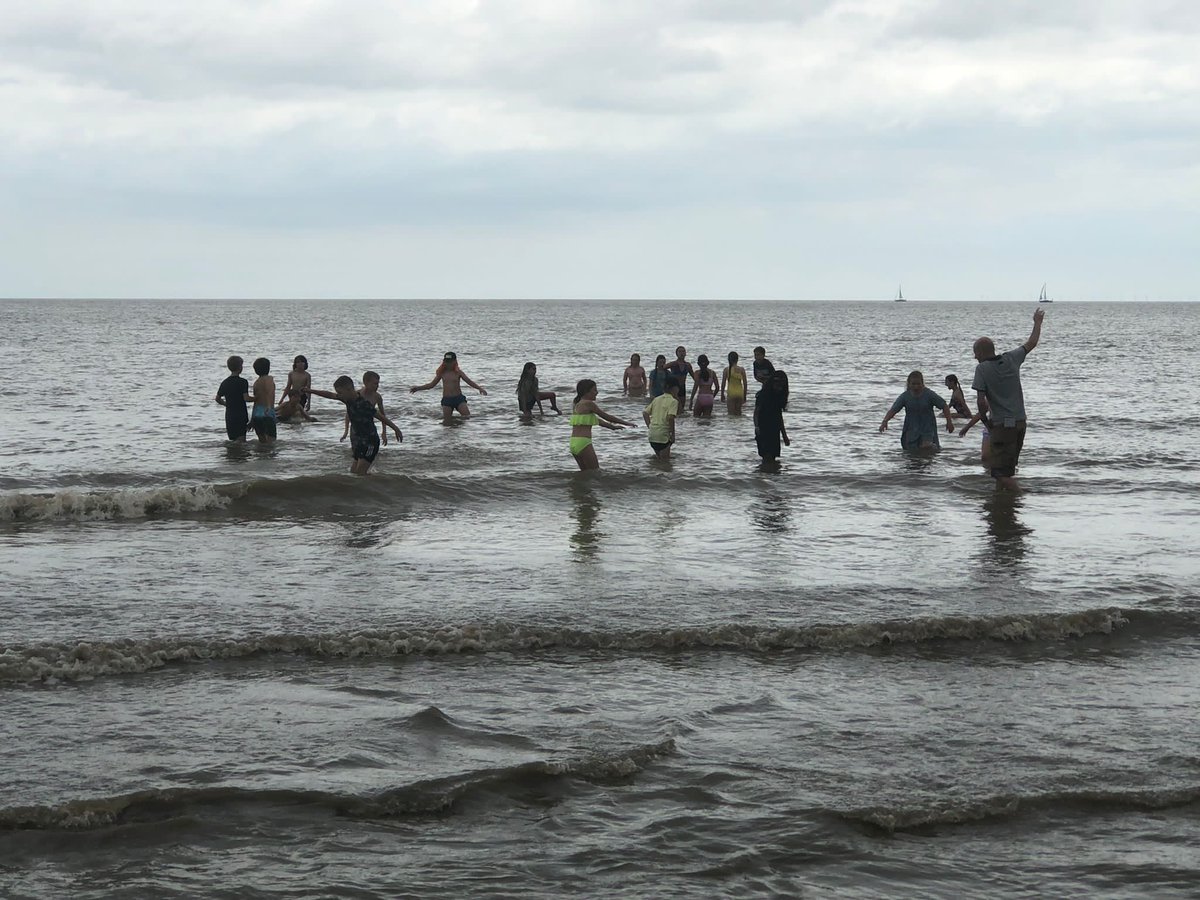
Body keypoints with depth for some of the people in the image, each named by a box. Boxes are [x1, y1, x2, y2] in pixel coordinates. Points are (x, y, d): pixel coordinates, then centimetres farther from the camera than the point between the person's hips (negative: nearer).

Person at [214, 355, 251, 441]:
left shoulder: (224, 383, 9)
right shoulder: (243, 382, -10)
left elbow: (218, 399, 17)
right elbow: (246, 398, -18)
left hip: (229, 416, 7)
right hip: (240, 416, -7)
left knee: (233, 441, 13)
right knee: (241, 440, -9)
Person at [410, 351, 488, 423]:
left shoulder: (458, 372, 1)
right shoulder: (442, 373, 6)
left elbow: (469, 381, -5)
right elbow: (431, 384, 14)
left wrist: (479, 388, -21)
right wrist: (418, 388, 8)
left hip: (459, 398, -1)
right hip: (446, 399, 1)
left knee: (467, 416, -19)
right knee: (446, 423, -8)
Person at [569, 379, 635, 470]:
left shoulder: (576, 405, 17)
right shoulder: (588, 403, -8)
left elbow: (596, 420, 28)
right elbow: (607, 417, -3)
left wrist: (612, 426, 34)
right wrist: (627, 423, 7)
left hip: (573, 442, 9)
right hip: (583, 442, -9)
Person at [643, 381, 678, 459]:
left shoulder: (656, 399, 15)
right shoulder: (673, 401, -6)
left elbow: (645, 413, 13)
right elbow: (670, 417, -19)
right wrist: (673, 434, -12)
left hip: (652, 434, 7)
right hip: (663, 434, -7)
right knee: (665, 459, 1)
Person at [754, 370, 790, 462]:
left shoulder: (779, 396, 12)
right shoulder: (763, 395, -8)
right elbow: (756, 412, -14)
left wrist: (784, 436, 23)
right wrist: (757, 426, -32)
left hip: (775, 431, 7)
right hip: (763, 430, -7)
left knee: (773, 458, 4)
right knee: (767, 456, -16)